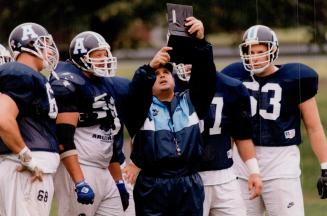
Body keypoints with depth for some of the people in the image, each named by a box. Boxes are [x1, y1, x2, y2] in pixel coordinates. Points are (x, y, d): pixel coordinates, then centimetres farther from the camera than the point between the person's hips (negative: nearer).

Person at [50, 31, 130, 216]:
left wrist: (119, 183, 21)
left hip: (103, 173, 9)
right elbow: (63, 138, -19)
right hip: (79, 172, -9)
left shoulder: (108, 86, 17)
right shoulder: (69, 85, -11)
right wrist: (80, 183, -25)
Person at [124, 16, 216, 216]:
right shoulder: (143, 107, 5)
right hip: (153, 187, -2)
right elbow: (135, 93, -16)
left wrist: (200, 43, -15)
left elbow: (205, 78, 0)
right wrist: (150, 68, -33)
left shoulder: (190, 102, 13)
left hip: (189, 186, 3)